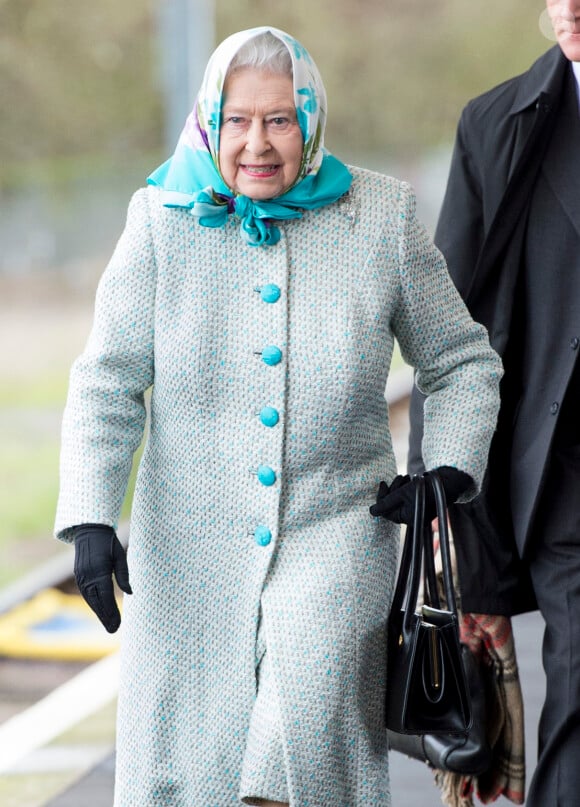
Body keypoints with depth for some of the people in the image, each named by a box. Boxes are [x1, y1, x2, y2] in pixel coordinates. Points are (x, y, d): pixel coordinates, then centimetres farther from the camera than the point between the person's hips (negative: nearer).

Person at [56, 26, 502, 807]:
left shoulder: (380, 217, -1)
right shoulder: (164, 222, -3)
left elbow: (464, 363, 9)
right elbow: (108, 383, -3)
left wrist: (450, 470, -8)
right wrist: (90, 520, -15)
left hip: (335, 532, -1)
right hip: (192, 547, 1)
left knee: (312, 695, -26)